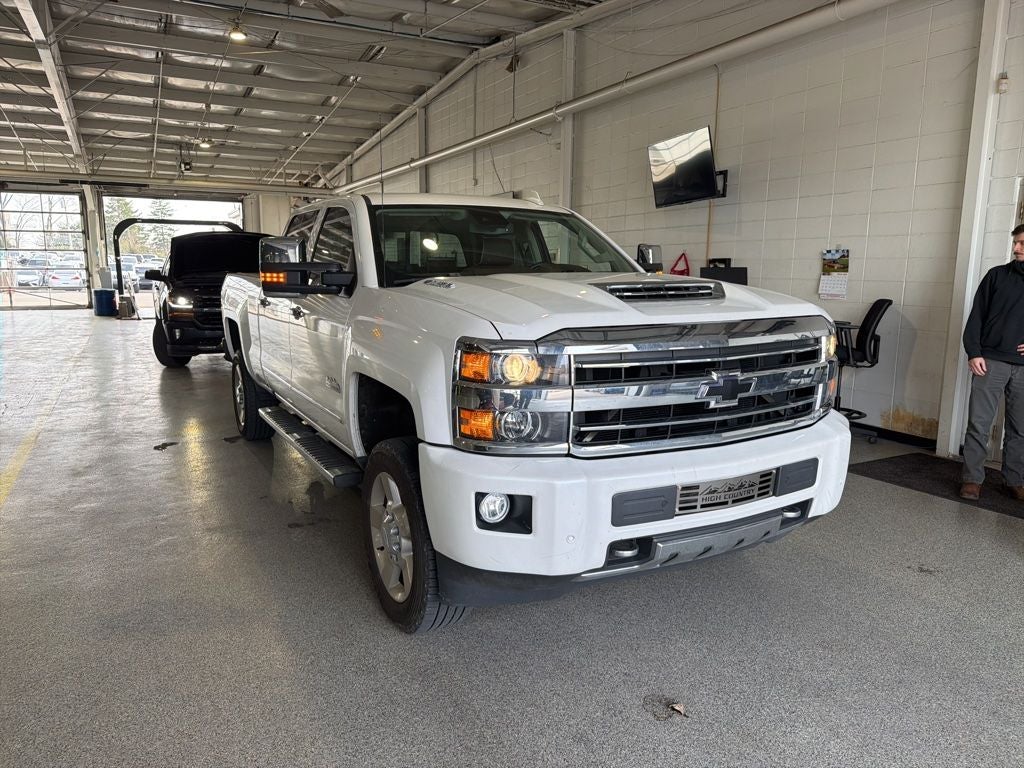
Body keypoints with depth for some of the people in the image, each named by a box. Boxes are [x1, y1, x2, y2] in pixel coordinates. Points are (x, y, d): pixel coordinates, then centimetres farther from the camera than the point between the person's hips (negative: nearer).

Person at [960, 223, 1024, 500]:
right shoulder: (997, 275, 6)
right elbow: (977, 316, 2)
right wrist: (973, 352, -8)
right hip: (991, 361, -2)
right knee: (979, 423, -4)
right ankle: (972, 479, 3)